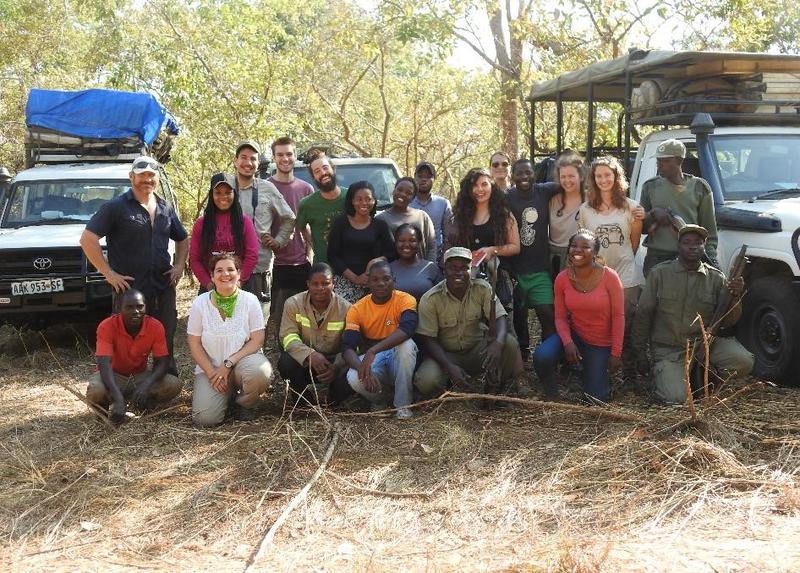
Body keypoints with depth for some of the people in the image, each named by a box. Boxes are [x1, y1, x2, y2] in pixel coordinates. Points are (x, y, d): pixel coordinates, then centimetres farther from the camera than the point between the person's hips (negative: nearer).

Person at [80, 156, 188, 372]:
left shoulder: (166, 209, 13)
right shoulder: (116, 207, -4)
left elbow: (182, 240, 26)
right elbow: (88, 239, -9)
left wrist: (179, 265, 9)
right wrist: (108, 273, -12)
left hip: (164, 288, 5)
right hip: (129, 288, -5)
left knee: (166, 341, 11)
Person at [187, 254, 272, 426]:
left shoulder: (250, 300, -6)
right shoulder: (200, 303, -3)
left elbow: (257, 340, -8)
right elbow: (194, 344, -1)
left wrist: (228, 364, -17)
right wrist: (212, 372, -11)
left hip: (243, 360, -1)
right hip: (210, 367, 1)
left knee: (259, 372, -37)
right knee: (205, 418, -20)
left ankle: (243, 404, -2)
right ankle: (226, 395, 16)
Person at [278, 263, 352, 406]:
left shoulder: (345, 308, -10)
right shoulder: (293, 304, -8)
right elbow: (288, 336, -16)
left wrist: (337, 367, -34)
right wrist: (310, 355, -35)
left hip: (333, 361, 0)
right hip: (304, 359, 1)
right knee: (285, 362, -32)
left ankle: (330, 402, 6)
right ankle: (306, 400, -3)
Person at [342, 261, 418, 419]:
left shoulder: (405, 300, -13)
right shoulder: (357, 309, -8)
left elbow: (407, 329, -34)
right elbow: (348, 348, -17)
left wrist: (373, 351, -45)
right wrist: (363, 369, -40)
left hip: (398, 357, -1)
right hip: (370, 359, 1)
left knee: (406, 344, -35)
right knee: (354, 379, -32)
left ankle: (403, 405, -18)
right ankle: (381, 397, 4)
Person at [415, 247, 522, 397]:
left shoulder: (482, 288, -9)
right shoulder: (430, 299, -15)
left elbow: (500, 317, -14)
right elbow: (429, 339, -14)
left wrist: (498, 343, -38)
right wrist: (449, 366, -30)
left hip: (477, 350, 2)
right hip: (446, 354, -2)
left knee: (509, 343, -26)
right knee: (426, 382, -32)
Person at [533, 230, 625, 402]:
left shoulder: (609, 277, -18)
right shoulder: (562, 278, -10)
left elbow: (618, 316, -13)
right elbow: (560, 317, -5)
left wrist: (616, 353, -12)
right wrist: (567, 342, -22)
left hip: (601, 344, -1)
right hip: (574, 335, 1)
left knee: (596, 397, 1)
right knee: (541, 356, -29)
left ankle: (595, 370, 36)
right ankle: (551, 396, 3)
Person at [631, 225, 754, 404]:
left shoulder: (716, 278, 2)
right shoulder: (660, 273, -4)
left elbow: (727, 322, 0)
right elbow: (643, 314, 0)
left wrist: (735, 297, -20)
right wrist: (641, 353, 1)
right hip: (668, 349, -3)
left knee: (744, 362, -22)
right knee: (676, 398, -22)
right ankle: (662, 374, 13)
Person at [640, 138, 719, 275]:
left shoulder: (699, 187, 7)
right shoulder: (650, 186, 11)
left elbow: (709, 230, 9)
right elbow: (641, 227, 14)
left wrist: (711, 257, -2)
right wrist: (653, 214, -7)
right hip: (657, 258, 1)